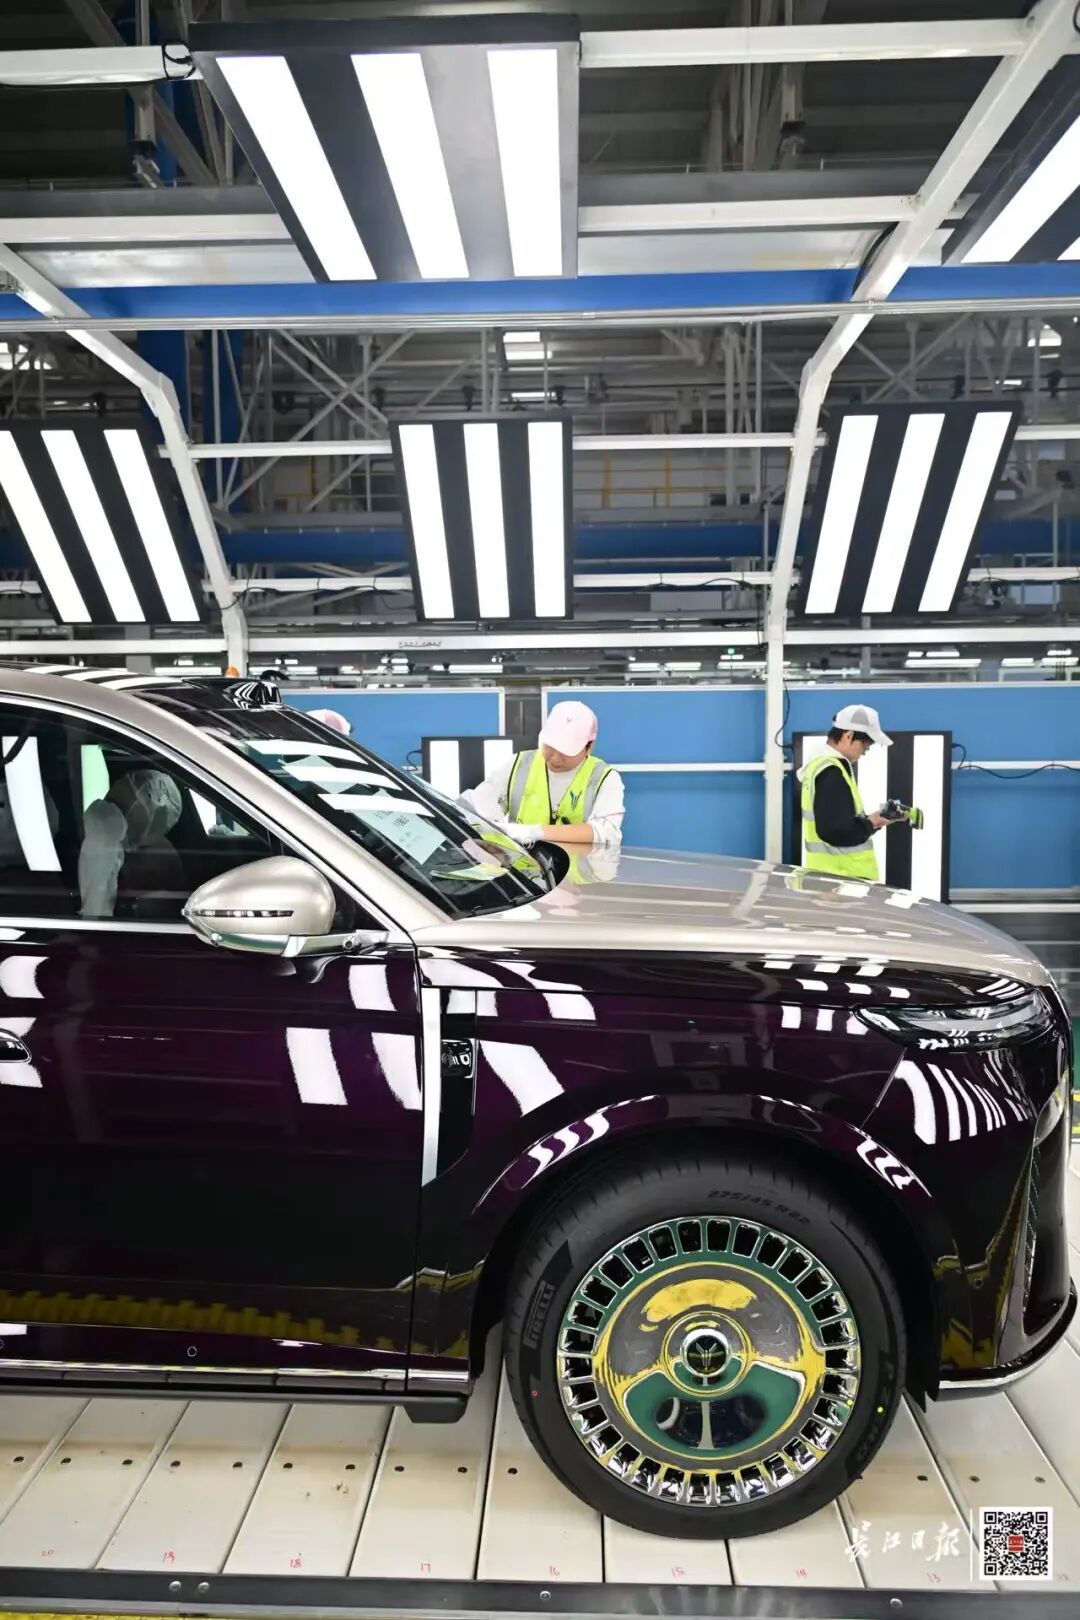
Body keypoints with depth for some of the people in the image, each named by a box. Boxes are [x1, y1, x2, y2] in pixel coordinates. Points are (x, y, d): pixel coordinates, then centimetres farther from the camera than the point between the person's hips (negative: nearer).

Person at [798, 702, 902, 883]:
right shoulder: (832, 773, -18)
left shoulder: (821, 765, 15)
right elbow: (833, 831, -25)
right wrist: (870, 824, -11)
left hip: (829, 872, 11)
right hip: (841, 875, -11)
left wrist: (867, 819, 8)